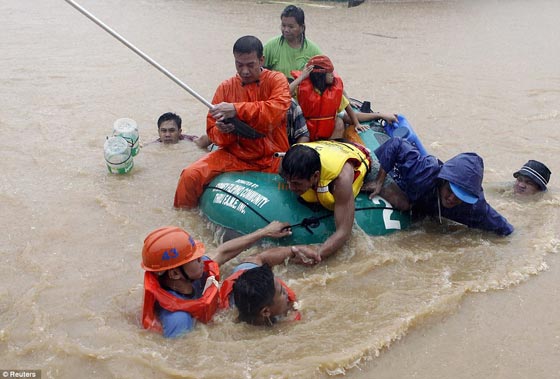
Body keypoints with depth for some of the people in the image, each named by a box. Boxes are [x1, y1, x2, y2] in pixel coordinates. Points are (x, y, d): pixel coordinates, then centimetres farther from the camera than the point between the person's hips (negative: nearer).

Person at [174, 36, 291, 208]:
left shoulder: (276, 80, 1)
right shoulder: (226, 87, 7)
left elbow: (277, 109, -21)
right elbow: (212, 131, 10)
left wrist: (237, 109, -28)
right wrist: (222, 131, -15)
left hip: (272, 157, -1)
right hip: (235, 156, 2)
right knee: (190, 176, -18)